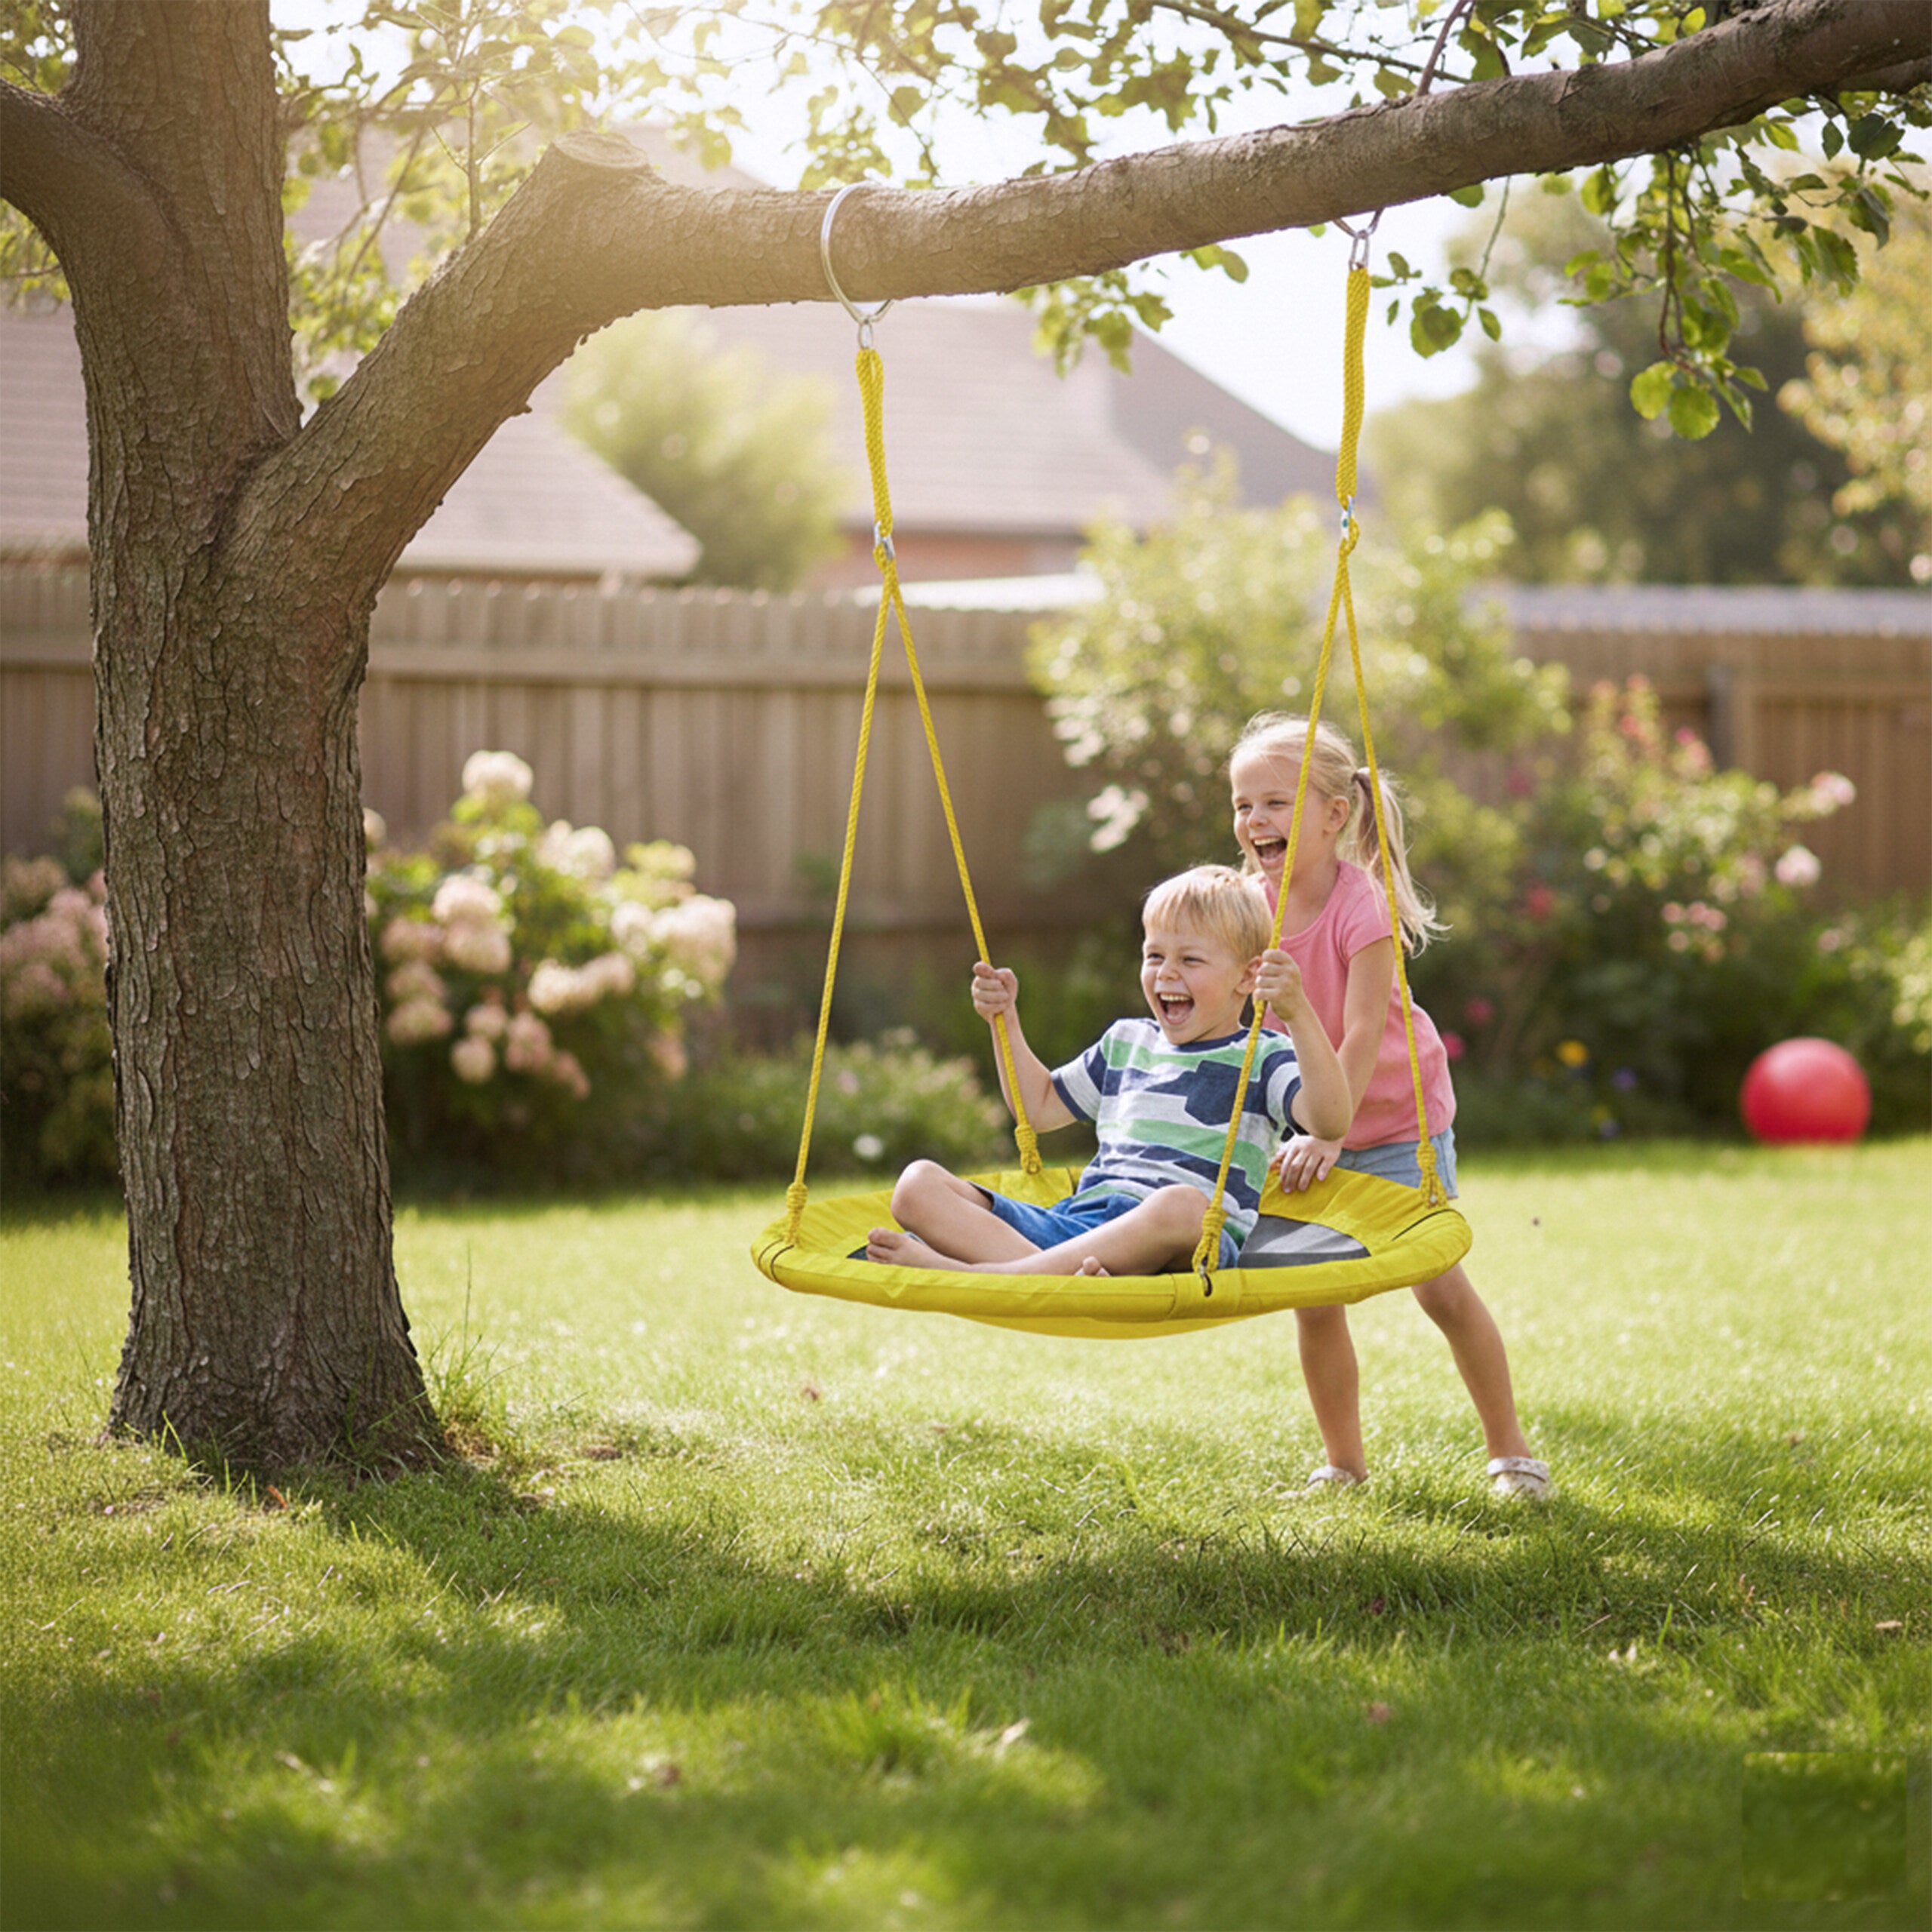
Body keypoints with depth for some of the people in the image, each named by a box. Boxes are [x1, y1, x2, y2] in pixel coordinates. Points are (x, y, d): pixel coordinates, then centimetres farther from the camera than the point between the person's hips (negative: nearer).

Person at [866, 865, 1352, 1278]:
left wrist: (1298, 1015, -23)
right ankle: (1060, 1274, -43)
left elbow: (1330, 1120, -12)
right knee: (918, 1185, -13)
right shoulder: (1126, 1043, 28)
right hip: (1072, 1222, 6)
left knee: (1180, 1205, -44)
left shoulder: (1260, 1060, 9)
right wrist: (1006, 1019, 31)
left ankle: (981, 1274, -49)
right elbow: (1039, 1106, 42)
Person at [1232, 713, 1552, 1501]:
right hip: (1311, 1127, 4)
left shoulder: (1361, 904, -21)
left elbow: (1362, 1033, -27)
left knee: (1441, 1286, -4)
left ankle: (1509, 1451, 11)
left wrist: (1327, 1135, -35)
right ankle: (1342, 1464, 16)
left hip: (1397, 1121, -4)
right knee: (1313, 1301, 0)